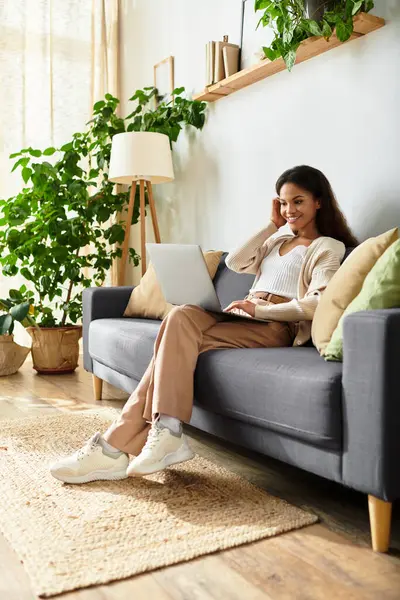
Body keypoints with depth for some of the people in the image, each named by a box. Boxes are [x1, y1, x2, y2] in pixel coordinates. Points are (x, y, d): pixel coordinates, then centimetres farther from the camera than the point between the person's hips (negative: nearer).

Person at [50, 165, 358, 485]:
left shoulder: (328, 247, 7)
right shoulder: (279, 240, 30)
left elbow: (318, 304, -11)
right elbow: (235, 262, 13)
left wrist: (258, 309, -15)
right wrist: (272, 224, 15)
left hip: (275, 326, -6)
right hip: (246, 317, 6)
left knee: (178, 339, -26)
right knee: (181, 317, -26)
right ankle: (166, 434, -32)